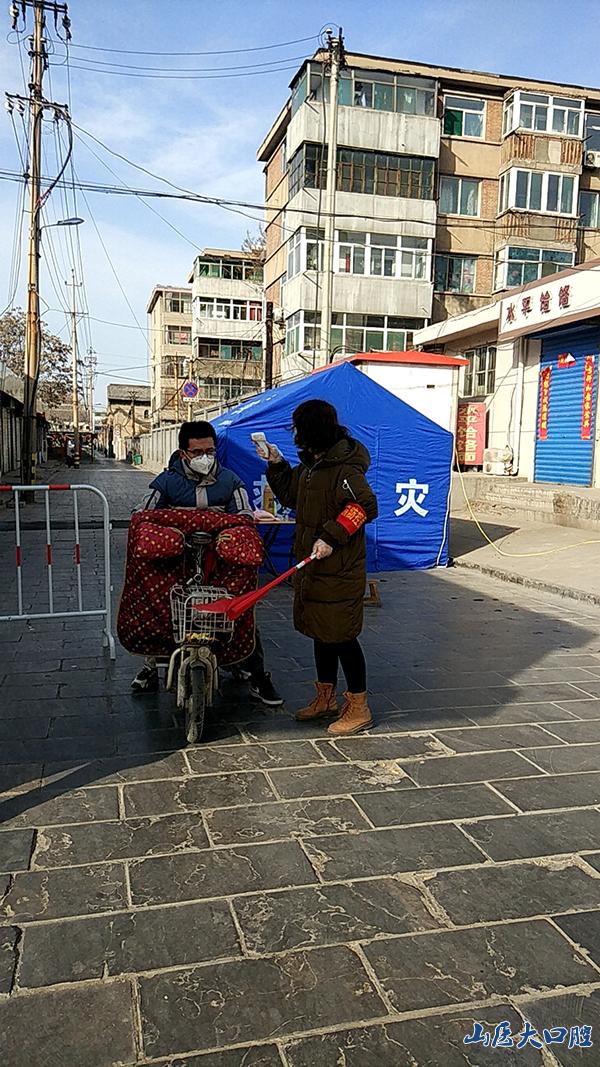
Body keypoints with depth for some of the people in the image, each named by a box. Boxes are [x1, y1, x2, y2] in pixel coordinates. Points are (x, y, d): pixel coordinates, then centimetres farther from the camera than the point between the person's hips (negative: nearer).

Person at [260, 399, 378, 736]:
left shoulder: (345, 468, -17)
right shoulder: (311, 465, 13)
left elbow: (366, 506, -26)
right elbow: (291, 496, 27)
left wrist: (331, 537, -28)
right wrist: (277, 464, 17)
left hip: (340, 570, -10)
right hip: (314, 566, 10)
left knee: (341, 636, -3)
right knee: (321, 632, 17)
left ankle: (359, 708, 10)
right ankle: (327, 698, 32)